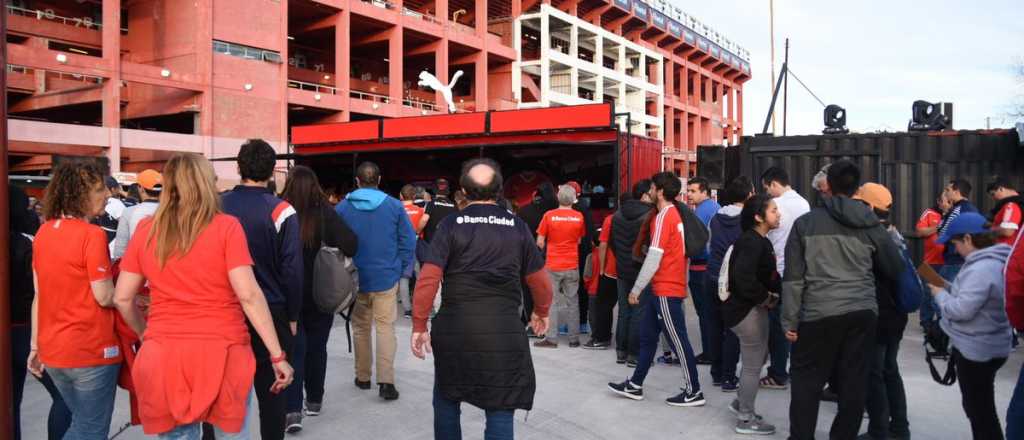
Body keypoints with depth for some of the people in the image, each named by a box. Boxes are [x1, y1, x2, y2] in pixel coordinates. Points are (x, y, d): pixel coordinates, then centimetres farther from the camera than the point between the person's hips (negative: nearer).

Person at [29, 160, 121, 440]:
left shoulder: (43, 233, 5)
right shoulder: (92, 235, -17)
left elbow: (39, 294, 9)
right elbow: (104, 297, -17)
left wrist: (35, 346, 14)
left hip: (53, 351, 7)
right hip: (91, 351, -7)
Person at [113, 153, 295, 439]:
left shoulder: (146, 230, 3)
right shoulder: (226, 226, -7)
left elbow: (122, 298, 7)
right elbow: (248, 294, -13)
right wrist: (277, 355, -9)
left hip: (164, 355, 3)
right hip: (222, 353, -3)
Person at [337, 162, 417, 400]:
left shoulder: (343, 207, -2)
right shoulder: (394, 206, -5)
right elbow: (409, 241, -5)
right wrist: (403, 270, 6)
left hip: (355, 279, 2)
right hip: (387, 277, -1)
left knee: (360, 327, 16)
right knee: (385, 327, 2)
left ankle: (363, 376, 24)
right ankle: (386, 381, -7)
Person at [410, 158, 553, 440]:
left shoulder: (451, 225, -2)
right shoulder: (518, 227, 3)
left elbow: (428, 278, -9)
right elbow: (539, 280, 9)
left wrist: (419, 325, 0)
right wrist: (541, 312, 27)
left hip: (454, 329, 0)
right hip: (504, 331, 0)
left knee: (446, 401, 21)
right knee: (500, 412, 7)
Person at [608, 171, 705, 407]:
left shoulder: (663, 217, -15)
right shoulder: (675, 215, 12)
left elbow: (654, 257, -19)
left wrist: (636, 289, -14)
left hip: (666, 290, -10)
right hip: (662, 289, 10)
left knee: (678, 340, -1)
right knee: (647, 336, 14)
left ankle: (693, 392, 9)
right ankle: (635, 385, 21)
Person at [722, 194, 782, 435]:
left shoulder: (760, 241, 12)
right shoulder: (751, 242, -21)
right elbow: (744, 277, -31)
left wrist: (775, 291, -3)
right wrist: (766, 298, -18)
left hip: (754, 307, 10)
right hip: (748, 309, -10)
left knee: (758, 359, 22)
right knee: (753, 366, 2)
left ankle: (741, 403, 36)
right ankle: (746, 419, 15)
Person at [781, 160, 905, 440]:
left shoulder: (806, 222, 0)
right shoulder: (870, 225, 6)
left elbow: (793, 277, -2)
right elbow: (895, 269, 15)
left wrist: (790, 320, 2)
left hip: (818, 313, -2)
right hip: (862, 312, 2)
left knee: (807, 381, 9)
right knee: (853, 382, 10)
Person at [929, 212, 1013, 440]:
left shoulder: (981, 269, -27)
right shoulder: (994, 261, 7)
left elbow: (961, 310, -28)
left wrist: (940, 294, -12)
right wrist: (950, 288, 6)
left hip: (976, 350, -10)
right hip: (985, 346, 10)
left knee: (980, 410, 3)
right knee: (979, 407, 24)